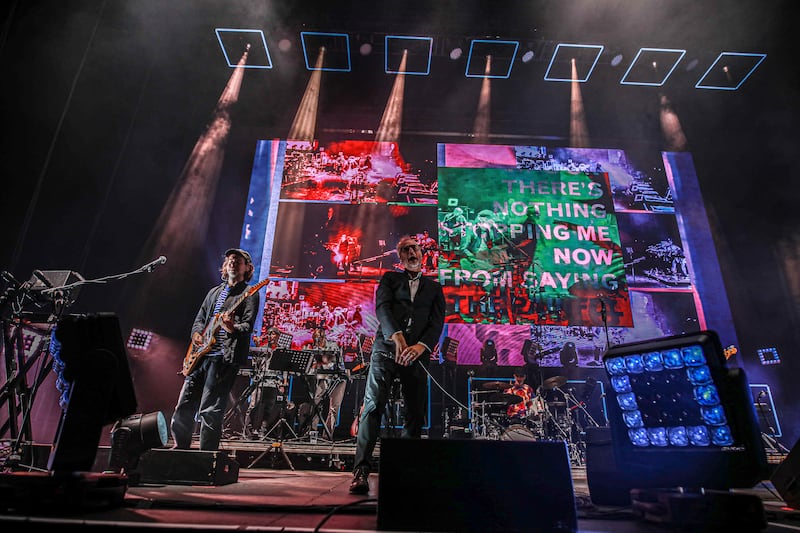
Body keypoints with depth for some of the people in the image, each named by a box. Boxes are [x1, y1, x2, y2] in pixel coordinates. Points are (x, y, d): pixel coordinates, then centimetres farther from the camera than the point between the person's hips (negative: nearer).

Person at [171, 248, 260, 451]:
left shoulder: (249, 294, 2)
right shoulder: (214, 292, 23)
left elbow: (248, 326, -10)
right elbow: (199, 319, 25)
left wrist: (232, 328, -31)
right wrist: (196, 333, 3)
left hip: (224, 357, -7)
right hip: (200, 355, 7)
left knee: (210, 411, -9)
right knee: (184, 407, 10)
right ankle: (180, 449, 27)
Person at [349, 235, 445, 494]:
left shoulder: (434, 287, 20)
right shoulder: (389, 278, 16)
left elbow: (437, 322, 7)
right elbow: (382, 307, -2)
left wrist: (420, 346, -13)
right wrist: (397, 337, -20)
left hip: (417, 355, 2)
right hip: (386, 350, -2)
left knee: (416, 415, 1)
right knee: (372, 407, -13)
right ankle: (361, 470, -13)